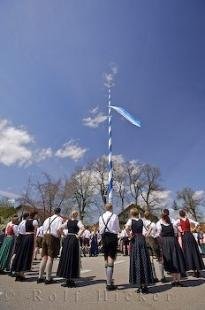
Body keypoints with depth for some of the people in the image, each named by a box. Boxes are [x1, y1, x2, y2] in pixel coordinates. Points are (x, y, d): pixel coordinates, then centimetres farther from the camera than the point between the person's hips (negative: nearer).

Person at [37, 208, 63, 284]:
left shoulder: (47, 219, 18)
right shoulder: (59, 219, -3)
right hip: (53, 238, -6)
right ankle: (48, 279, 6)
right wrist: (59, 237, -2)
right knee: (50, 258, 0)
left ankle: (40, 277, 18)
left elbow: (43, 230, 17)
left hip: (45, 237, 6)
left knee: (44, 258, 12)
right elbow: (58, 229, -16)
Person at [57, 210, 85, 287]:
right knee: (73, 259, 5)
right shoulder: (78, 222, -6)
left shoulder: (68, 221, 7)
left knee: (66, 258, 13)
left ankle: (67, 280, 22)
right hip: (74, 240, -4)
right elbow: (82, 228, -23)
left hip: (67, 239, 4)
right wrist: (78, 236, -12)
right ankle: (70, 280, 11)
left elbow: (60, 228, 3)